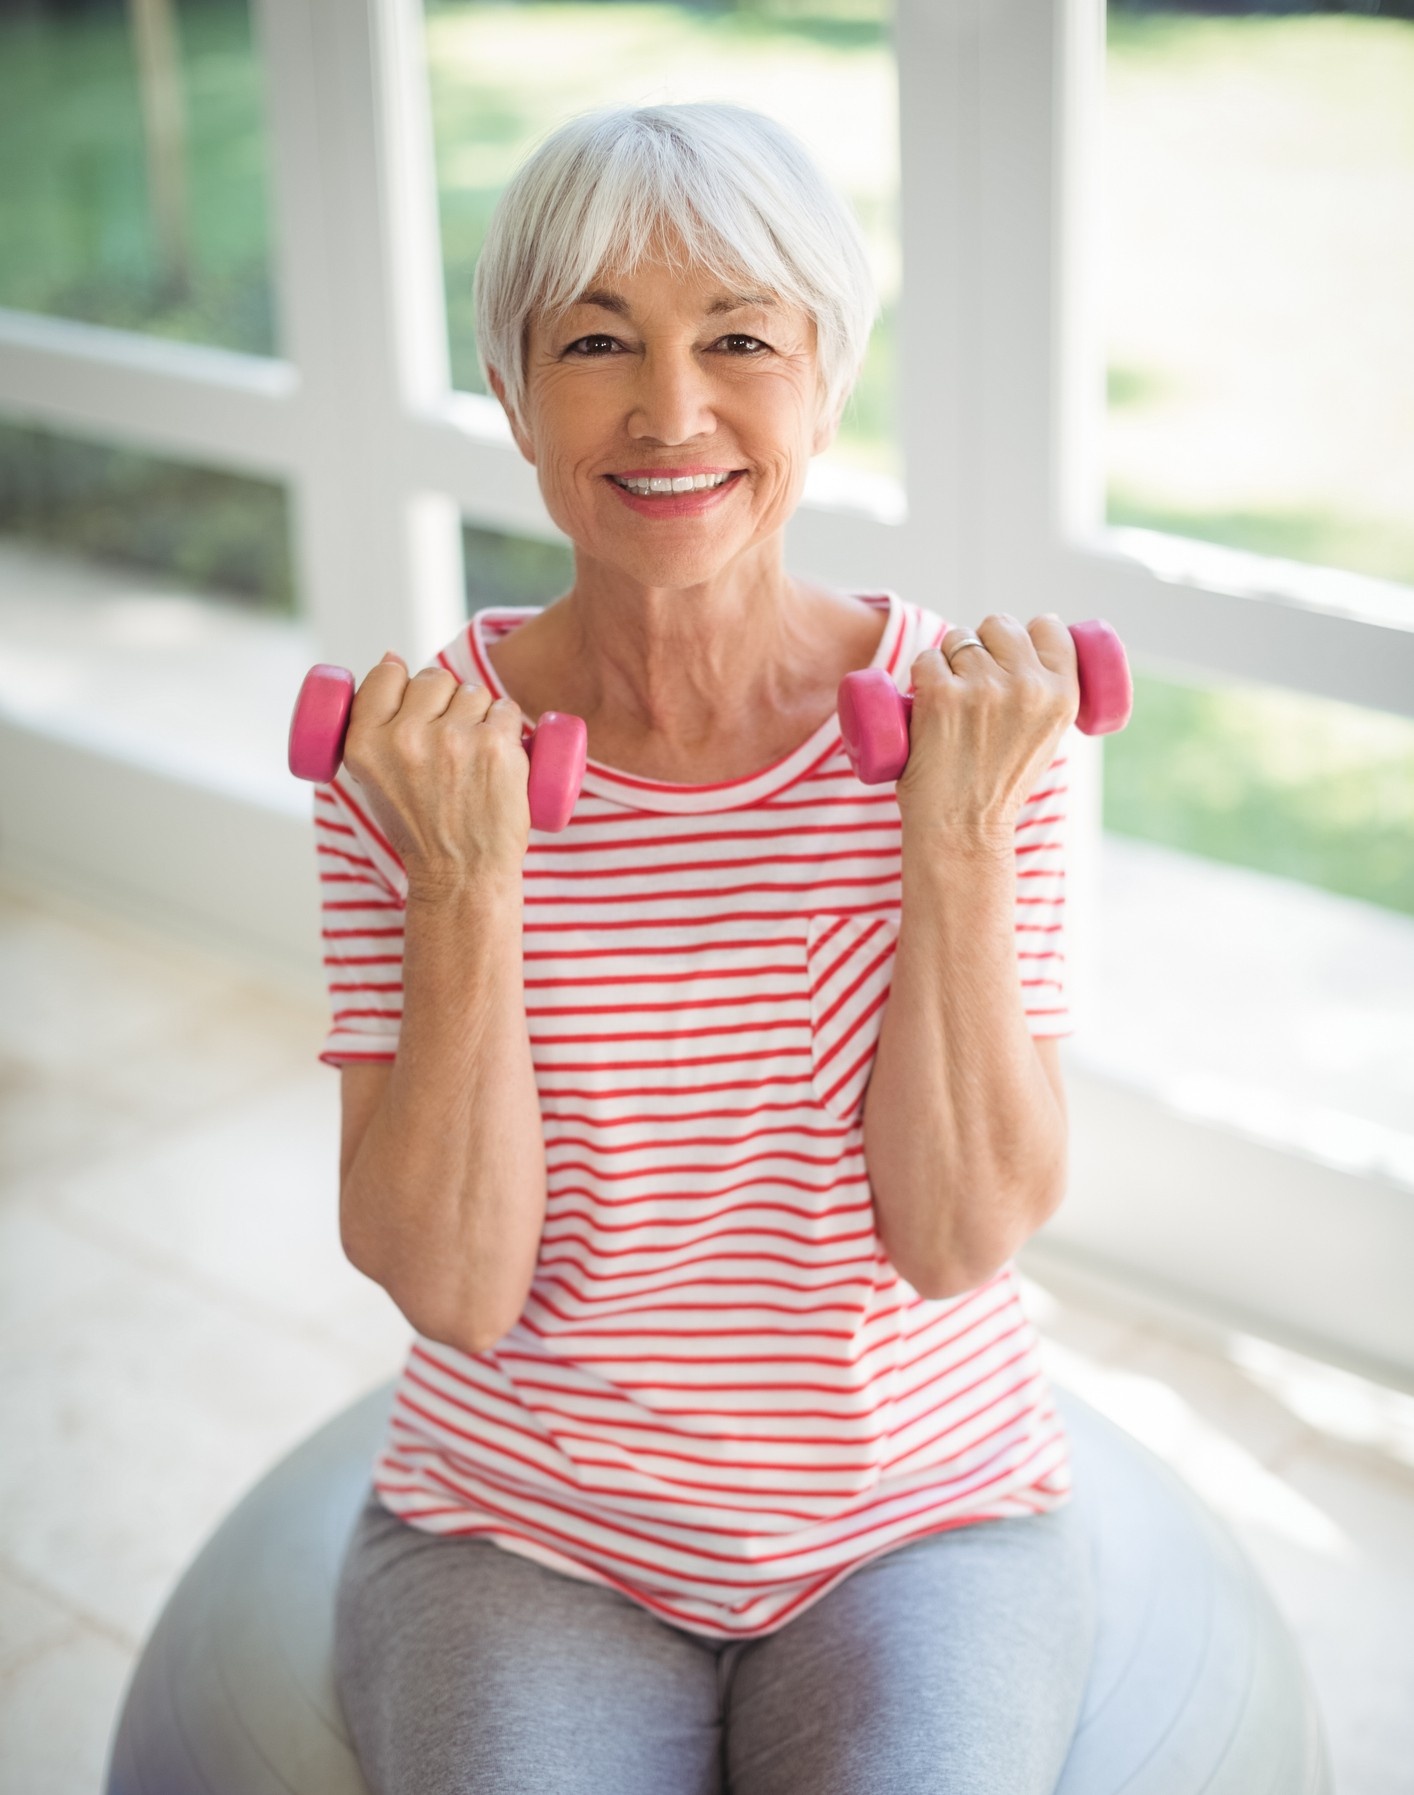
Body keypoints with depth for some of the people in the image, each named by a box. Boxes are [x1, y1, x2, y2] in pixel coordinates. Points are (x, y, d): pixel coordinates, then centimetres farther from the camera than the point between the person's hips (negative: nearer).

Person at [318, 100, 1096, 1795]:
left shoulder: (965, 714, -9)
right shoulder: (409, 748, -10)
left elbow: (965, 1237, -12)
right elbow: (451, 1288, -14)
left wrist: (957, 834, -22)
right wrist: (465, 886, -25)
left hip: (923, 1517, 1)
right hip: (522, 1537, 0)